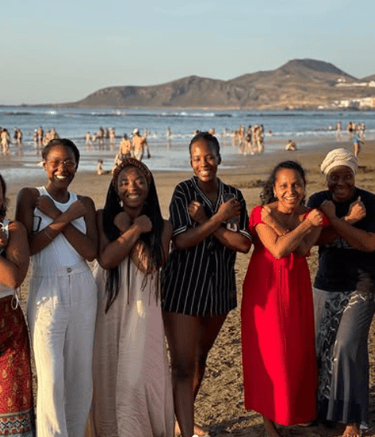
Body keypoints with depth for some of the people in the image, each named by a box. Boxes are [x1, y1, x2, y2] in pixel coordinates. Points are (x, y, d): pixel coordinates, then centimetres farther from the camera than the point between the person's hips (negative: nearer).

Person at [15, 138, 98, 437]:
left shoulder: (84, 203, 9)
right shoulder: (30, 196, 0)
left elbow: (91, 252, -6)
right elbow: (27, 246, -12)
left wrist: (56, 215, -11)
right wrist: (65, 219, -14)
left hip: (83, 290, 4)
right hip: (47, 291, -3)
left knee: (81, 374, 8)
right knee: (52, 376, -7)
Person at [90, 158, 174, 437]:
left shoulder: (162, 226, 2)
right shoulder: (103, 218, -1)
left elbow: (149, 265, -12)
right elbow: (106, 259, -15)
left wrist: (125, 229, -10)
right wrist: (135, 230, -15)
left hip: (142, 308, 0)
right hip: (108, 306, 1)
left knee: (138, 375, -7)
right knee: (107, 373, 6)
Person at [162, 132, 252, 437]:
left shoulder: (233, 196, 2)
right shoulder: (184, 192, -7)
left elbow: (244, 244, -10)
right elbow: (181, 241, -18)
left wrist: (204, 221, -17)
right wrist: (218, 218, -18)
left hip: (220, 288, 5)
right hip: (183, 289, -4)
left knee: (200, 357, 20)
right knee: (183, 366, -8)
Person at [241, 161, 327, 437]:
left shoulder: (312, 215, 1)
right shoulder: (261, 214, -11)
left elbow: (303, 249, -15)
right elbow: (278, 250, -23)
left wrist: (276, 224, -21)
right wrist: (305, 224, -22)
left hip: (297, 287, 4)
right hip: (266, 288, -4)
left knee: (299, 349, 9)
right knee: (268, 353, 2)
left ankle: (298, 409, 31)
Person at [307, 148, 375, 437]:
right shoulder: (318, 201, -1)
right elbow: (317, 238, -15)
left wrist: (333, 219, -25)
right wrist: (348, 220, -25)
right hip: (325, 286, 4)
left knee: (347, 347, -12)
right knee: (321, 346, 9)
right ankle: (323, 405, 31)